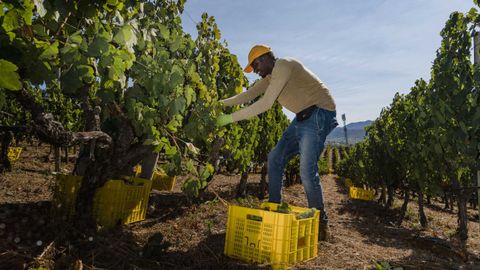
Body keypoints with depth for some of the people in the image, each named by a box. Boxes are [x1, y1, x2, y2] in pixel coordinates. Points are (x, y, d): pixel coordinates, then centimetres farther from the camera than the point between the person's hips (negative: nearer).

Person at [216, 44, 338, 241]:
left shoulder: (283, 66, -17)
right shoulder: (272, 75, 13)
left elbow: (265, 103, -25)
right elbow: (250, 94, 13)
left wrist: (230, 118, -23)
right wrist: (222, 103, 2)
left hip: (319, 113, -10)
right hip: (304, 116, 10)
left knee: (307, 170, -15)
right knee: (275, 159, 5)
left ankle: (320, 223, 4)